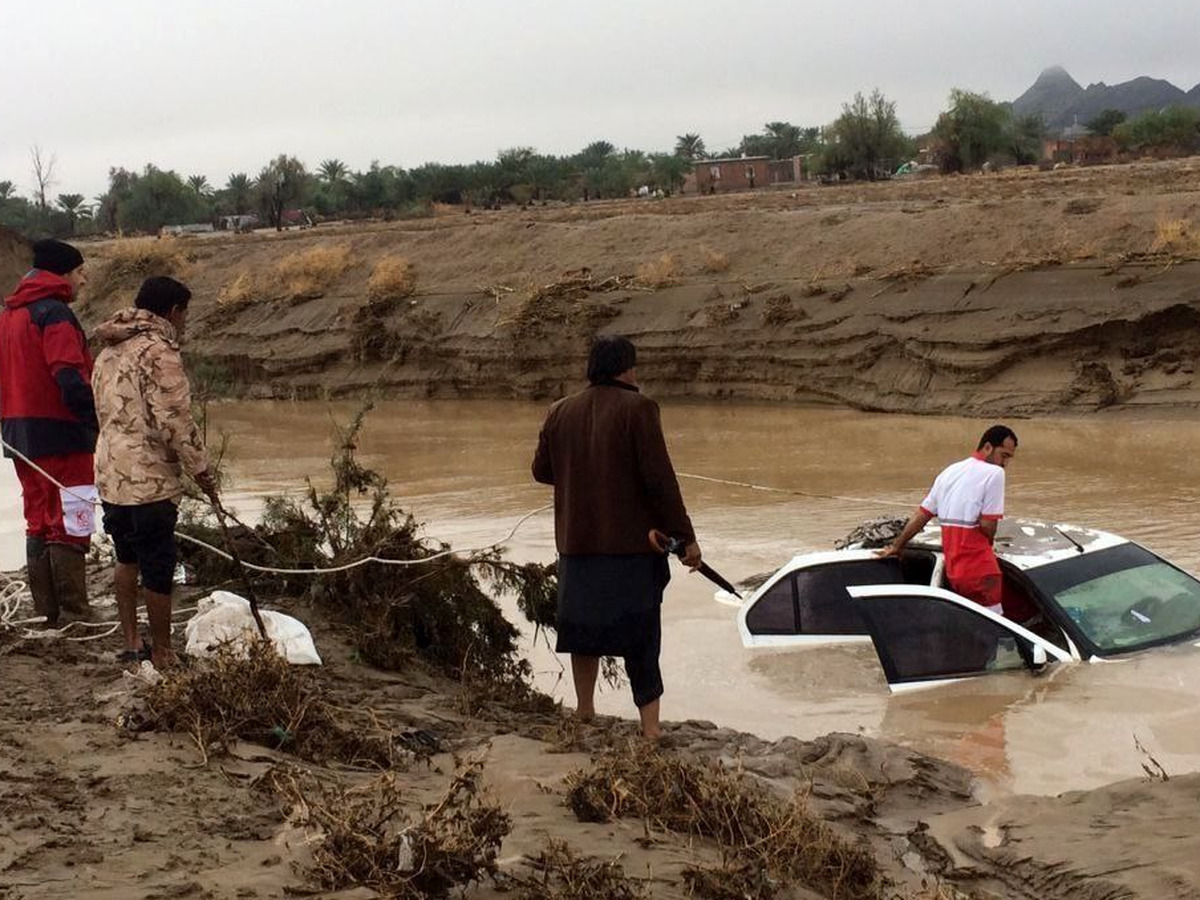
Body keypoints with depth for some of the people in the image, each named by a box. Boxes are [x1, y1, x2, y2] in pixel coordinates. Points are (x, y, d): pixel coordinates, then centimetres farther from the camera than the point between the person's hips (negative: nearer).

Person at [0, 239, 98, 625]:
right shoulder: (54, 312, -13)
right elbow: (70, 378, -22)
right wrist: (98, 416, -18)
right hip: (59, 433, -9)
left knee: (39, 523, 13)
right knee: (71, 525, -5)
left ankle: (46, 612, 16)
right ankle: (73, 615, -6)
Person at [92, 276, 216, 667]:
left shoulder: (109, 351, 16)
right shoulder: (159, 352, -14)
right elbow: (174, 419, -18)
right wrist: (200, 470, -9)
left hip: (110, 474, 9)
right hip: (149, 478, -9)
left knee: (127, 558, 20)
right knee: (158, 568, -1)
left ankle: (131, 643, 23)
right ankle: (162, 655, 6)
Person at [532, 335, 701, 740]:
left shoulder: (560, 413, 5)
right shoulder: (637, 409, -11)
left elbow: (541, 470, 14)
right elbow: (660, 478, -15)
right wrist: (685, 536, -11)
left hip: (577, 540, 4)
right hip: (631, 540, -4)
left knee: (585, 621, 17)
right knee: (640, 629, 2)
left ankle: (584, 711, 25)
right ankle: (649, 722, -2)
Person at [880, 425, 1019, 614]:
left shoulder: (950, 471, 15)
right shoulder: (994, 473, -10)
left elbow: (922, 514, 16)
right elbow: (988, 525, -15)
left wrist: (896, 546, 25)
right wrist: (986, 545, 7)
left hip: (952, 570, 8)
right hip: (980, 570, -8)